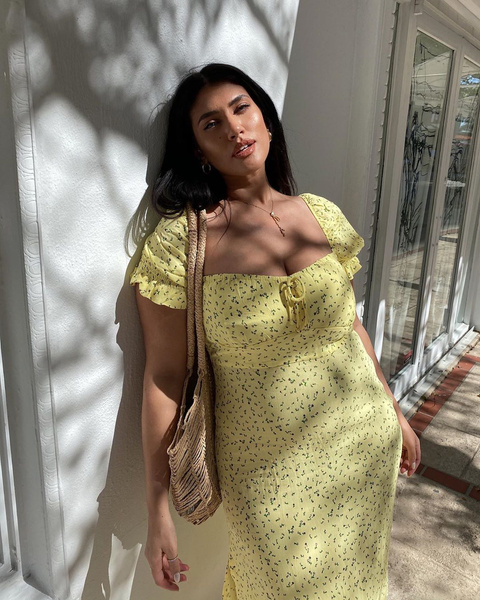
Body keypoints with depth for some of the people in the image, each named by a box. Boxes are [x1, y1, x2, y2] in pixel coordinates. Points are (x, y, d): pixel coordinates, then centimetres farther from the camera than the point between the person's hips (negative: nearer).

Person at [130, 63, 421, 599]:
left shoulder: (323, 215, -2)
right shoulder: (178, 242, -15)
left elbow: (350, 322, 8)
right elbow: (164, 376, -13)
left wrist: (394, 411, 15)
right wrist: (158, 510, -10)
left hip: (365, 445, 5)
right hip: (267, 474, -4)